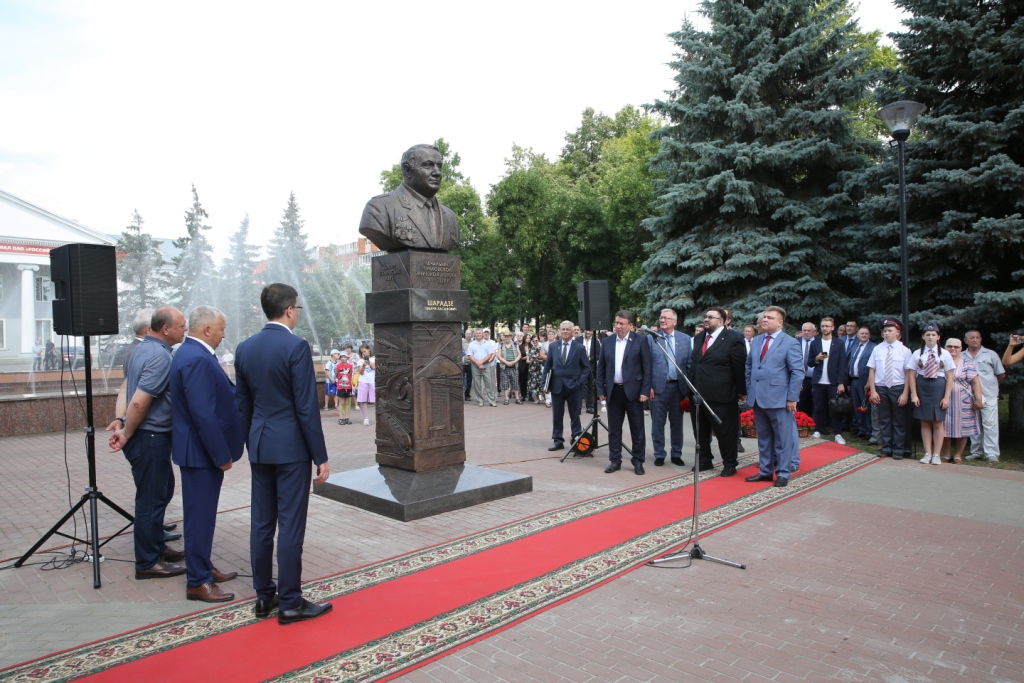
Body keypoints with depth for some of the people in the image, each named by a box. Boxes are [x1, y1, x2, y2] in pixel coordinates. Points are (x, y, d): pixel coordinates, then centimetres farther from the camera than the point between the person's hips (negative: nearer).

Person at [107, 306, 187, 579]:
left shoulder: (144, 348, 10)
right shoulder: (160, 356, -22)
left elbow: (127, 385, 14)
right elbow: (139, 402, -25)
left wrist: (120, 419, 5)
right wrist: (127, 434, -13)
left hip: (154, 436, 10)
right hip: (150, 437, -10)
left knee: (163, 490, 21)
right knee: (151, 498, 0)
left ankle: (156, 546, 34)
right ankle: (147, 562, 11)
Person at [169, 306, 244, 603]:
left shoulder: (190, 353, 11)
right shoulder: (197, 359, -23)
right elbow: (203, 414, -26)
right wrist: (222, 455, -21)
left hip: (200, 449, 11)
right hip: (201, 452, -11)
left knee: (202, 513, 19)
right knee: (200, 515, 0)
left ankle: (203, 567, 32)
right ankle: (197, 582, 10)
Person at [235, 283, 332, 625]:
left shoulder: (245, 348, 6)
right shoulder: (296, 346, -14)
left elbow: (243, 404, 12)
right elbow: (306, 407, -16)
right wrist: (321, 457, -10)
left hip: (259, 446, 7)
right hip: (291, 447, -7)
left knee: (262, 523, 13)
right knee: (290, 524, 0)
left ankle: (264, 596, 23)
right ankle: (290, 602, 9)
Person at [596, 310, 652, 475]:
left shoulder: (640, 341, -4)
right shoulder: (607, 342, 6)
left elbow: (647, 368, -5)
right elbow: (601, 367, 9)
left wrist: (645, 391, -10)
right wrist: (601, 390, 3)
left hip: (633, 391, -3)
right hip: (613, 391, 3)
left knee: (637, 429, 5)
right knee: (614, 429, 9)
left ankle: (638, 461, 15)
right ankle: (615, 460, 18)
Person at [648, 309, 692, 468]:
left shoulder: (685, 339, 4)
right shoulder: (651, 338, -1)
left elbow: (689, 364, 5)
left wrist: (689, 386, 1)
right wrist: (648, 386, -8)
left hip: (679, 386, 2)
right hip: (658, 386, -2)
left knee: (677, 423, 12)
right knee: (657, 423, 5)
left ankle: (676, 454, 23)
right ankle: (659, 455, 17)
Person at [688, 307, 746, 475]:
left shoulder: (733, 339, -8)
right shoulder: (698, 338, 13)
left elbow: (740, 367, -7)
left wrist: (741, 391, -5)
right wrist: (691, 388, 14)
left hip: (721, 395, -7)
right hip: (698, 394, 7)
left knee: (725, 431, 4)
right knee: (700, 430, 15)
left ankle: (730, 464, 19)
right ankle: (704, 460, 29)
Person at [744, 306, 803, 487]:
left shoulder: (790, 343, -6)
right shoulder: (756, 341, 12)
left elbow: (797, 372, -9)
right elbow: (748, 367, 19)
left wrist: (792, 398, -13)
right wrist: (748, 390, 11)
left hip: (778, 399, -6)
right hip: (758, 398, 6)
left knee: (783, 438, 4)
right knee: (763, 438, 14)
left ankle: (783, 473, 14)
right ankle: (765, 471, 24)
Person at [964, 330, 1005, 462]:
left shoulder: (990, 354, 5)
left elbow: (1001, 374, 10)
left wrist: (991, 385, 13)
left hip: (989, 396, -2)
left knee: (990, 425, -6)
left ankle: (992, 453, -4)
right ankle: (977, 452, 16)